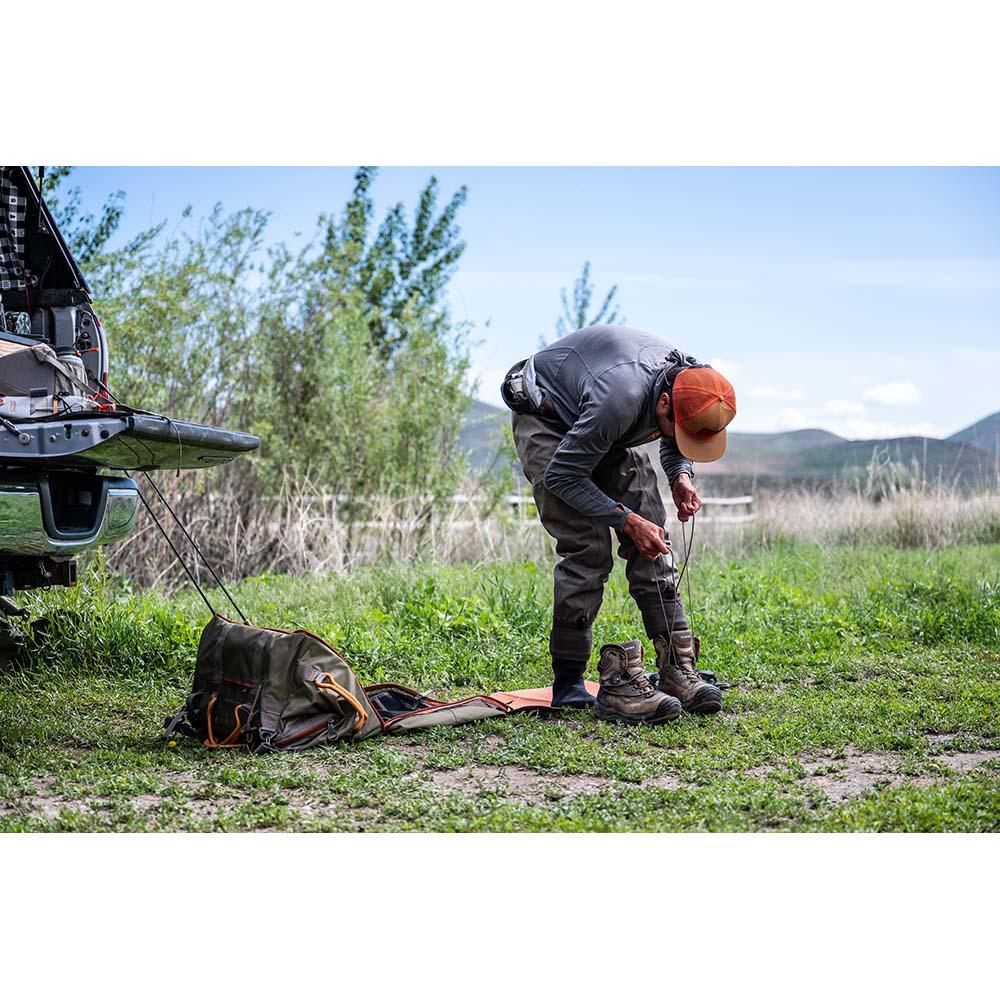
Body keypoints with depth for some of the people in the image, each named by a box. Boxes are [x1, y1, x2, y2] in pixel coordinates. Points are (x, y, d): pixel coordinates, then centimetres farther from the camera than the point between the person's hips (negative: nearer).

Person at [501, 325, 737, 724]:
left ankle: (677, 668, -2)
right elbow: (562, 476, -29)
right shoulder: (621, 398, -41)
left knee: (652, 539, -4)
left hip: (606, 432, 8)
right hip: (546, 418, -7)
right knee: (587, 549, -18)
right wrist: (626, 520, -28)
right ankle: (569, 687, -15)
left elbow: (676, 444, 8)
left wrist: (680, 476, -12)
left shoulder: (691, 382, -18)